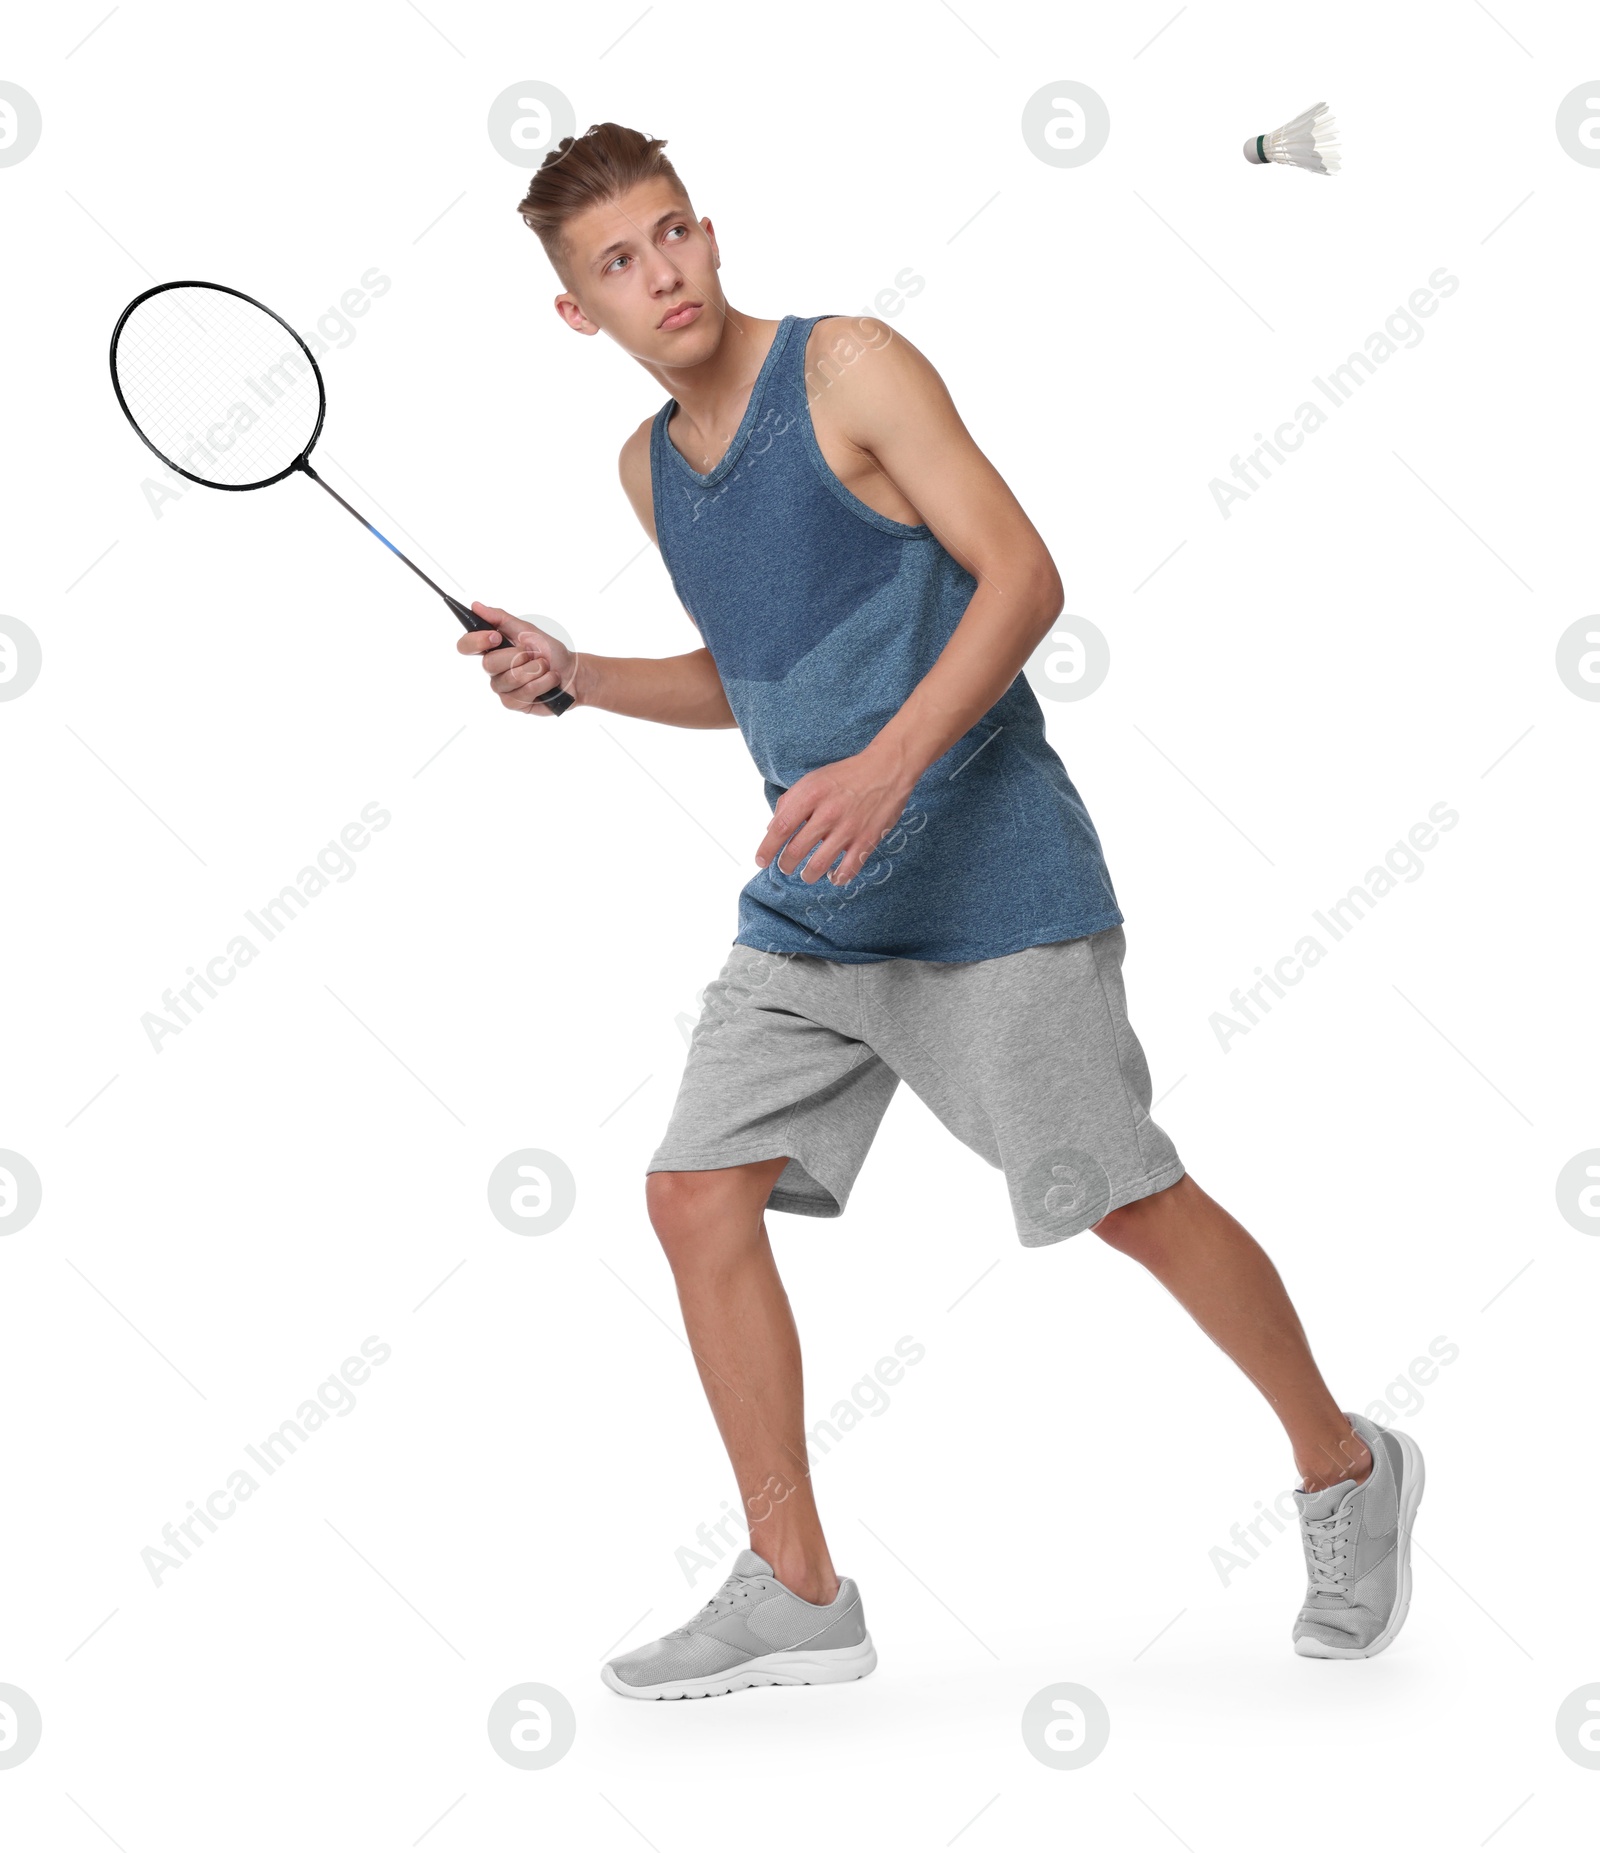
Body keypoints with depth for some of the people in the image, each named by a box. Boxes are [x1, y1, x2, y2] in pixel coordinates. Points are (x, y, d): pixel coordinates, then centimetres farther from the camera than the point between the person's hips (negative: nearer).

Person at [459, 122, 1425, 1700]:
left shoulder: (847, 366, -7)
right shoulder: (649, 466, 13)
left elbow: (1024, 575, -14)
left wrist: (891, 763, -25)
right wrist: (568, 676, 9)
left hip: (990, 879, -7)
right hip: (808, 916, 7)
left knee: (1129, 1201, -1)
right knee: (696, 1199, -3)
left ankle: (1344, 1472, 23)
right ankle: (796, 1595, 8)